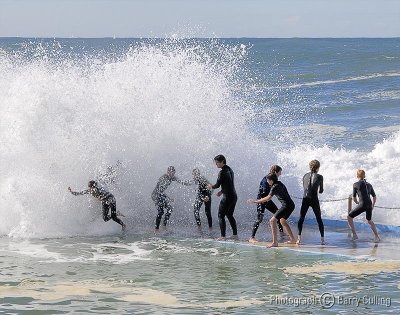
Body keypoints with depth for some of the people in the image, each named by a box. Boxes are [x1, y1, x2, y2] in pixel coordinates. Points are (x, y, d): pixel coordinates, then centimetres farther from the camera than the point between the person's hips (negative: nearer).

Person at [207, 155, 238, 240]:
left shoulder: (222, 172, -15)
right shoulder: (230, 170, 13)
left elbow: (217, 185, -12)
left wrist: (211, 186, 8)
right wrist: (222, 191, 22)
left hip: (227, 197, -9)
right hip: (234, 196, 9)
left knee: (221, 216, 0)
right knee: (229, 215, 18)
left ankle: (223, 236, -4)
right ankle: (235, 235, 16)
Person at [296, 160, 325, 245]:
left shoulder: (305, 176, 9)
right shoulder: (319, 177, 0)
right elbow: (321, 191, 6)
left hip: (305, 199, 2)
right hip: (314, 199, -2)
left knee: (301, 218, 8)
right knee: (319, 219, 10)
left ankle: (299, 238, -4)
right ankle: (322, 239, 10)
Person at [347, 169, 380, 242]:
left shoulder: (356, 184, 2)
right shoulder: (369, 185, 17)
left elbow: (354, 198, 7)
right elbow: (374, 197, 21)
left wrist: (357, 202, 28)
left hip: (362, 205, -6)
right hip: (369, 205, 6)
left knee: (349, 217, 11)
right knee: (369, 220, 30)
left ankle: (354, 235, 2)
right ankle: (377, 237, 27)